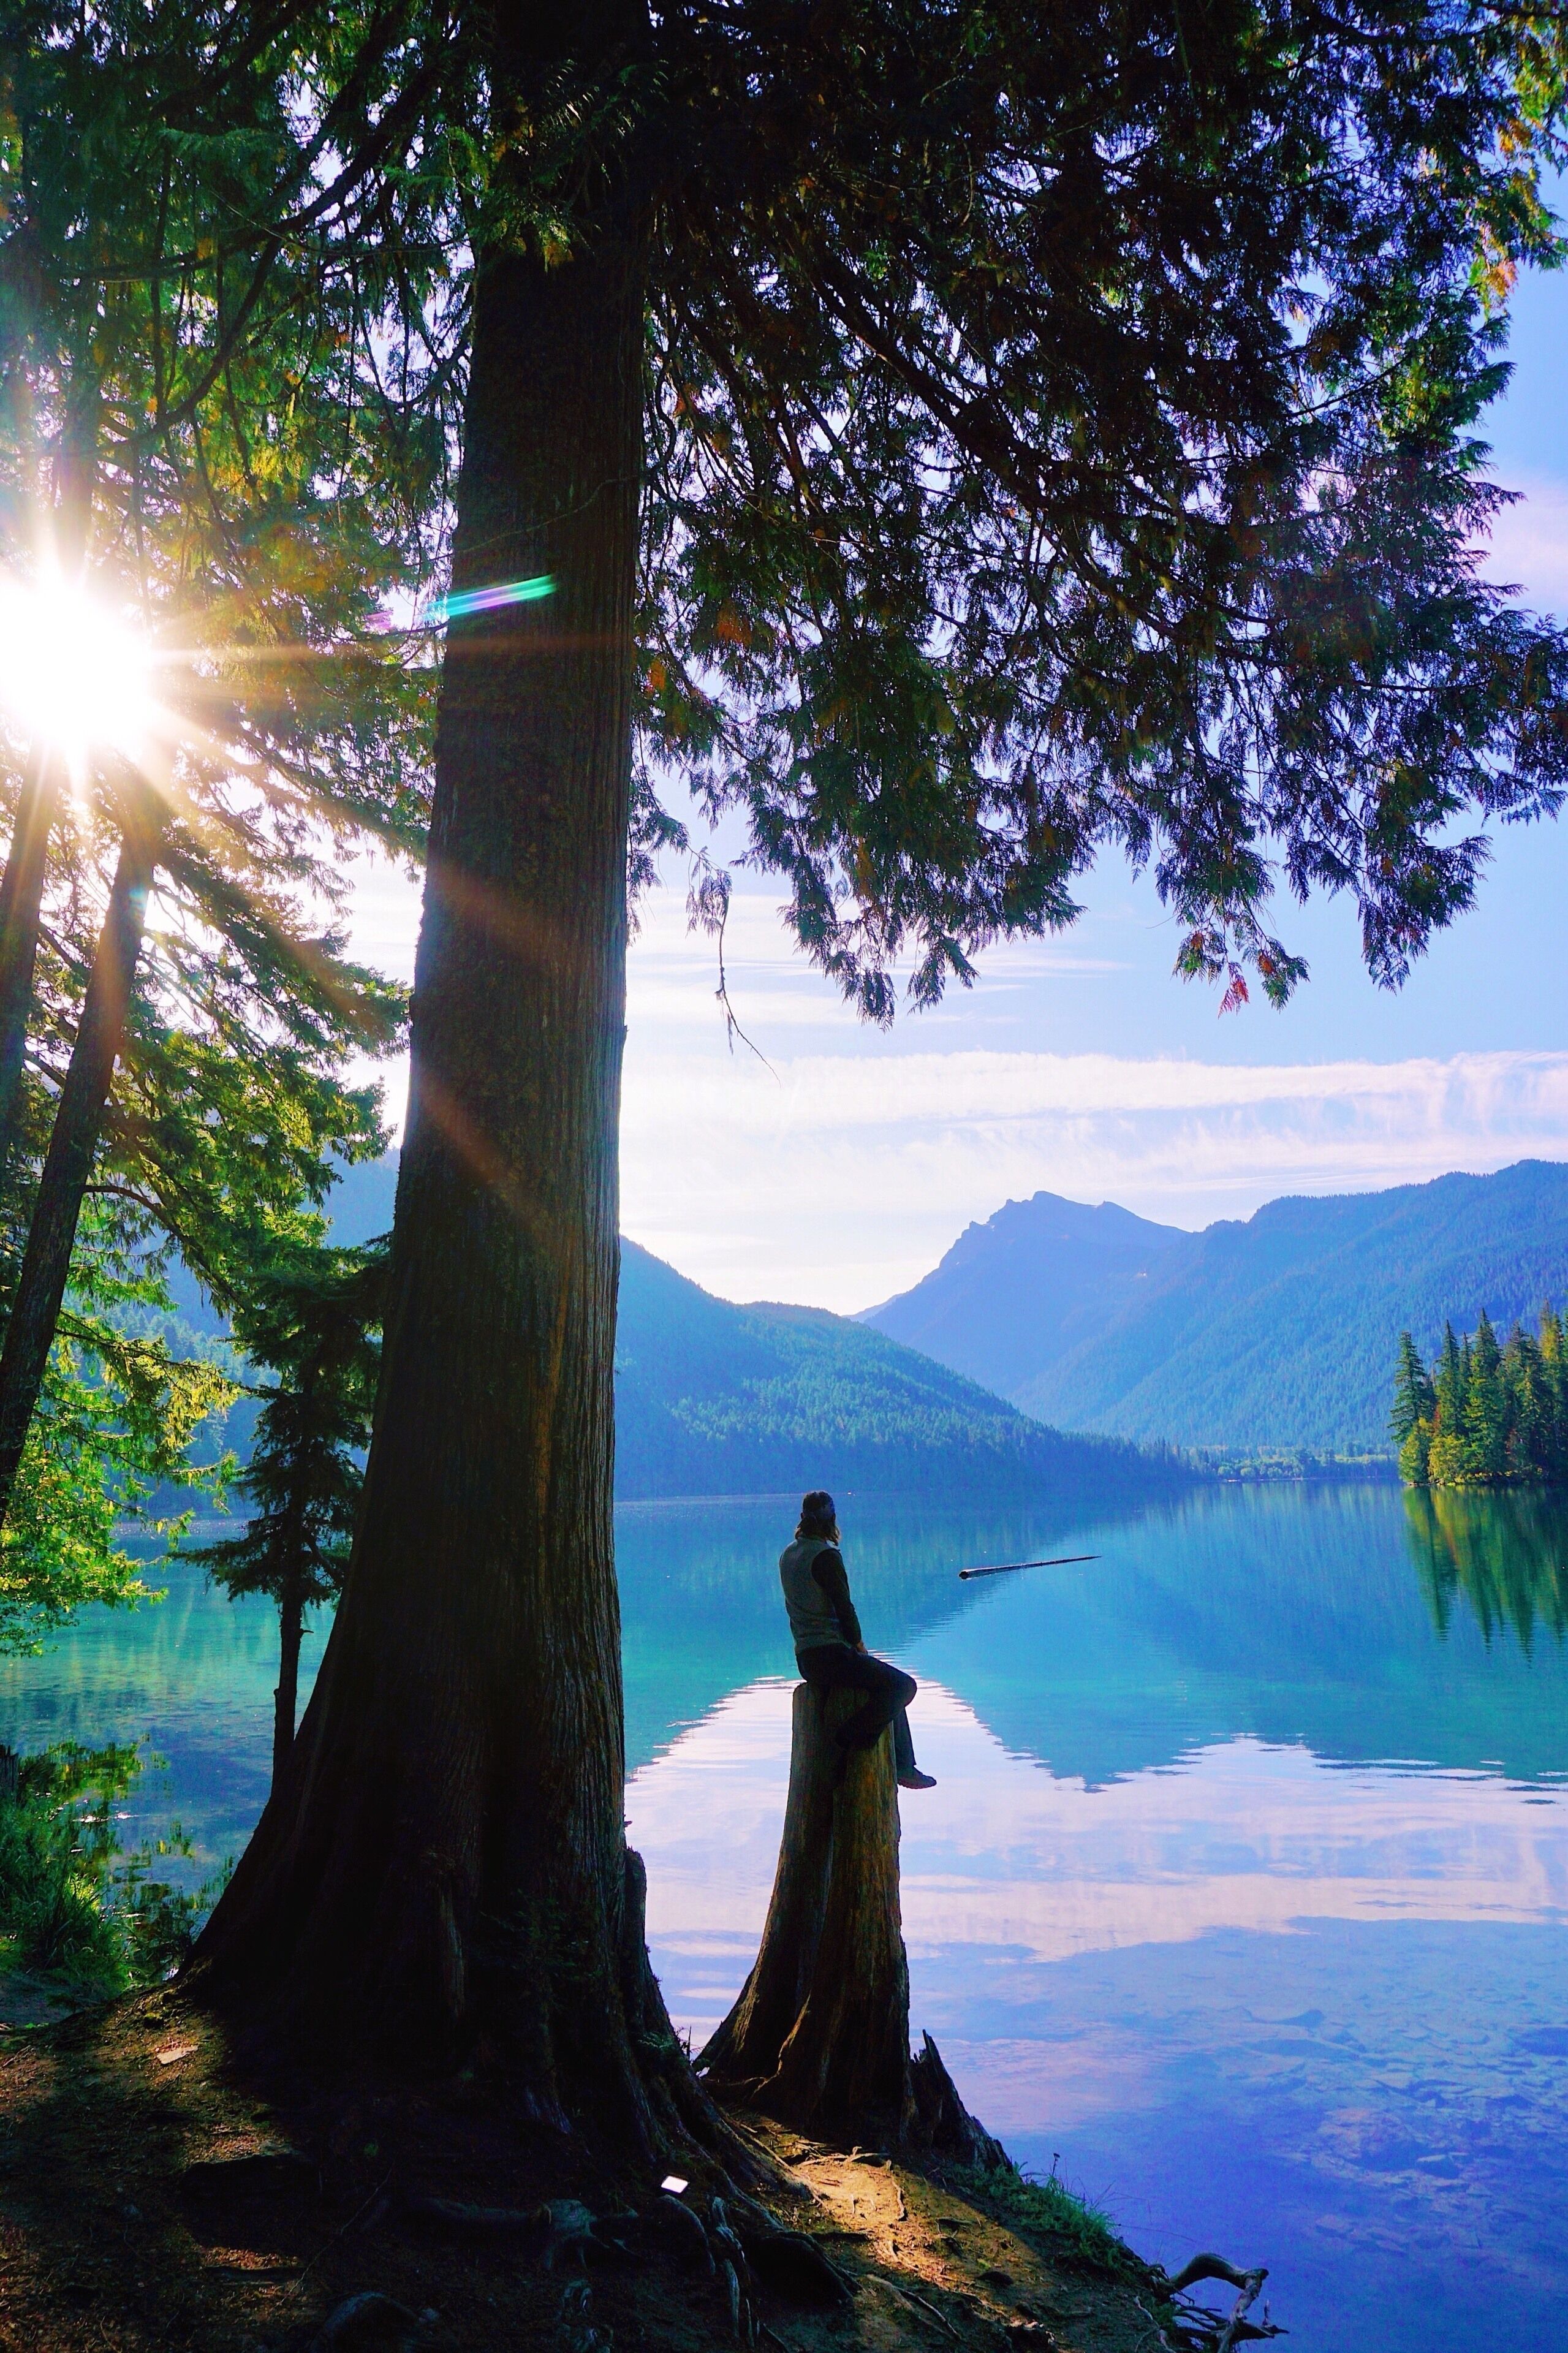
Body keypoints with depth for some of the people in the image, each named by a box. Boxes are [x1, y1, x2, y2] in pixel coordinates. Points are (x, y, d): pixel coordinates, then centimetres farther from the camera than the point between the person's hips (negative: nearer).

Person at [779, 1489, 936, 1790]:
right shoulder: (826, 1555, -14)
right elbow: (843, 1607, -15)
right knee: (903, 1685, -7)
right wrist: (858, 1643, 2)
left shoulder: (788, 1554, 12)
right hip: (831, 1655, -9)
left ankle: (904, 1767, 20)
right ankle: (849, 1745, -13)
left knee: (891, 1683, 22)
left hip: (805, 1659, 9)